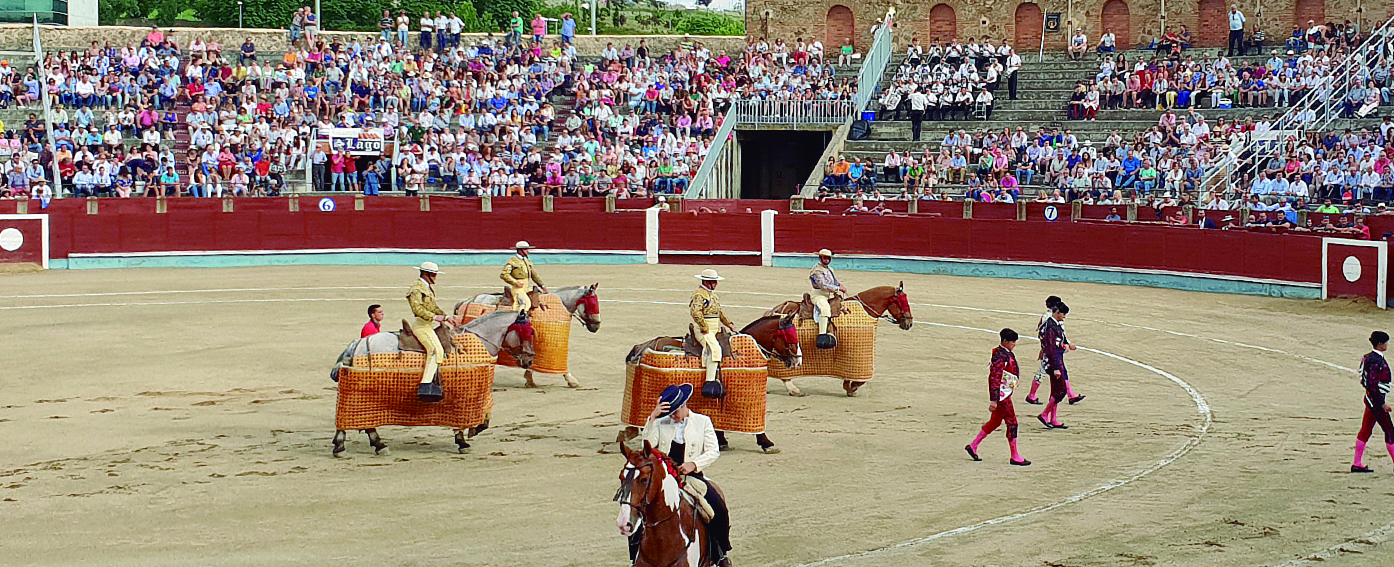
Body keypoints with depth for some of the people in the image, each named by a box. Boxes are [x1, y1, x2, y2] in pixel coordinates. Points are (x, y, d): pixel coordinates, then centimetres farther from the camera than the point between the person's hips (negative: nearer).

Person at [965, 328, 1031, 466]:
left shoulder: (1007, 354, 11)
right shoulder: (1000, 356, -20)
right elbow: (995, 378, -23)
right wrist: (993, 400, -25)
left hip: (1005, 393, 10)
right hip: (1001, 395, -10)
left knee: (995, 422, 17)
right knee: (1012, 423, -4)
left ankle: (973, 446, 24)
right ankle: (1015, 457, 3)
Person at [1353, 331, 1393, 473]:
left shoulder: (1370, 357, 9)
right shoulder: (1376, 361, -21)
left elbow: (1364, 381, 17)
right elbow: (1372, 385, -24)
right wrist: (1382, 403, -20)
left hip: (1371, 398, 10)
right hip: (1376, 399, -10)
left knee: (1366, 430, 11)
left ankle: (1357, 464, 16)